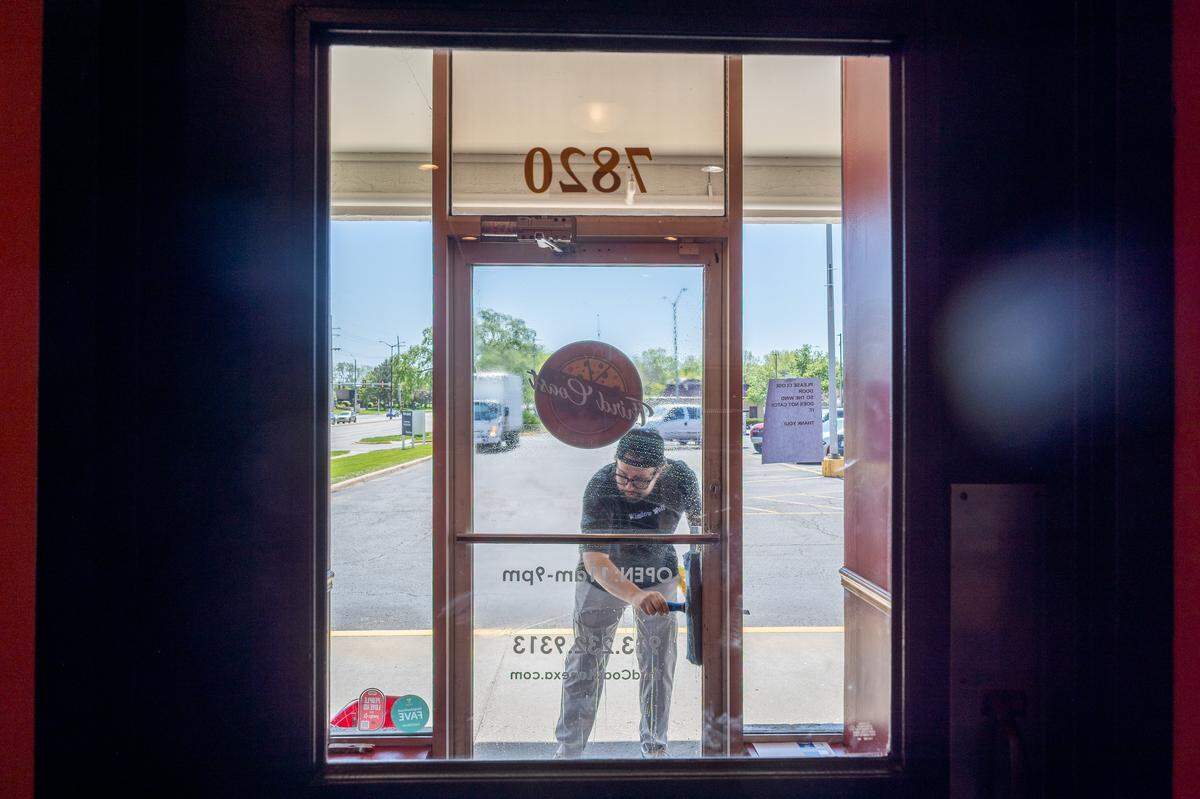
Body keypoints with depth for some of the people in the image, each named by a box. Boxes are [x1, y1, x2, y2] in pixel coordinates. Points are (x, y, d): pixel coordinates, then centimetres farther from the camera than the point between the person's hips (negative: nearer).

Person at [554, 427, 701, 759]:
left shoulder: (681, 477, -25)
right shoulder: (599, 488, -37)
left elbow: (697, 515, -1)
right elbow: (594, 559, -44)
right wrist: (635, 596, -59)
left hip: (659, 573, 2)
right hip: (604, 576, -2)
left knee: (658, 663, 9)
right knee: (585, 660, 4)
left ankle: (655, 745, 28)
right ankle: (569, 747, 20)